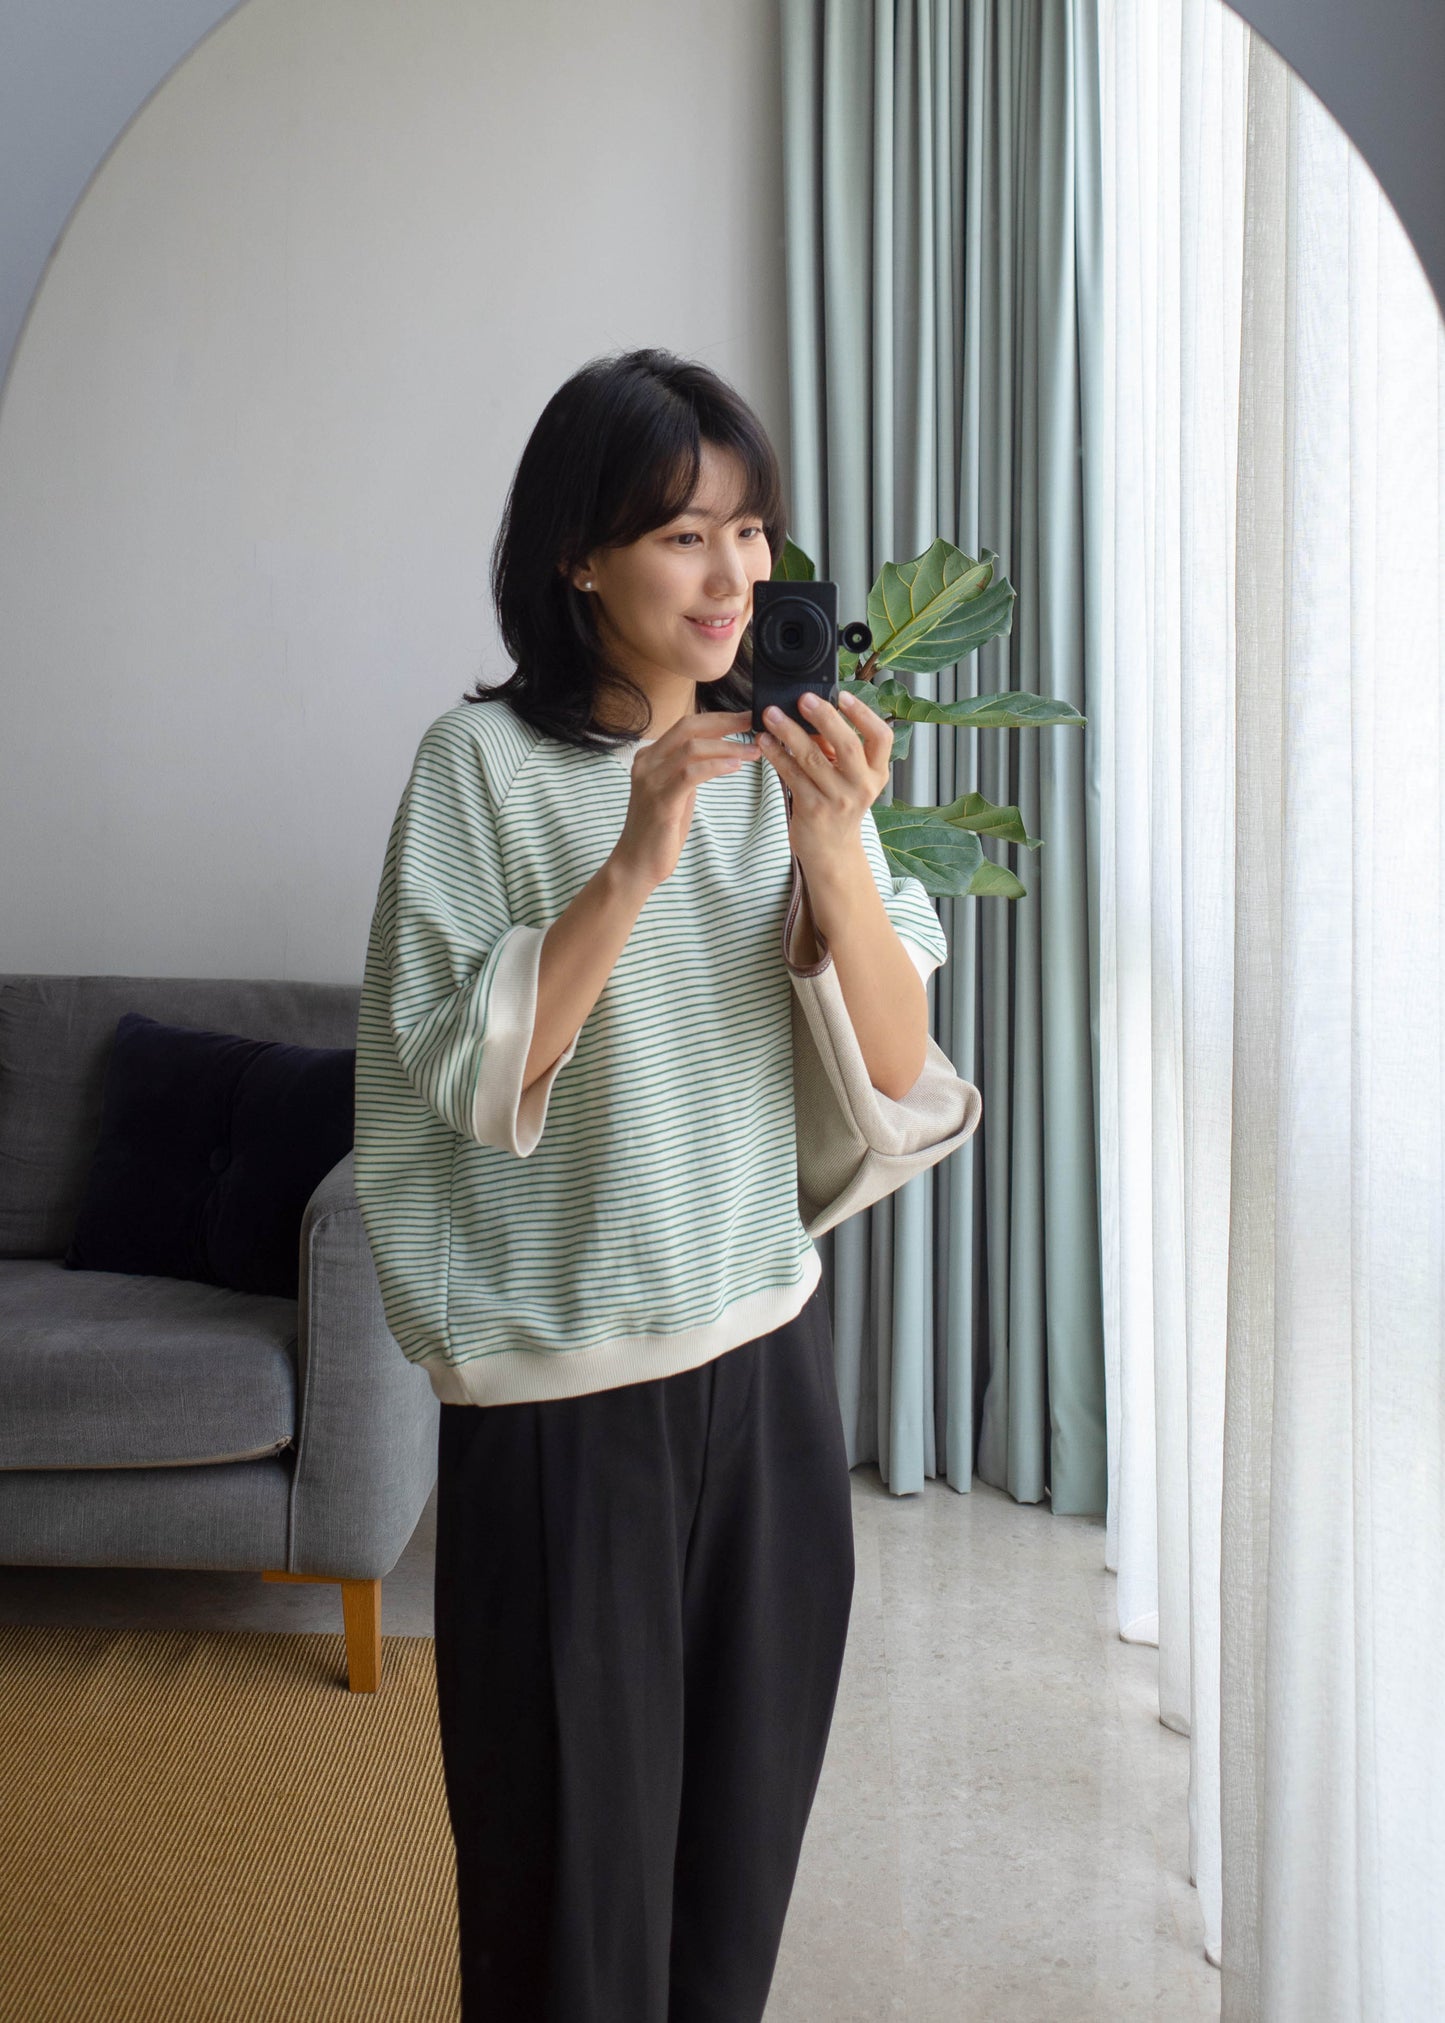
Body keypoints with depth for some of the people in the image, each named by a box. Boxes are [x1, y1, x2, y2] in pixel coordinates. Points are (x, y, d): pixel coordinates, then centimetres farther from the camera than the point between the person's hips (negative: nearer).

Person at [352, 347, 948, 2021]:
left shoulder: (791, 759, 3)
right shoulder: (485, 762, -9)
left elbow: (895, 1062, -4)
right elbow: (467, 1082, -15)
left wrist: (832, 847, -19)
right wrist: (635, 863, -24)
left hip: (767, 1348, 4)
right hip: (560, 1387, -4)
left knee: (745, 1829, 17)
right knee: (575, 1852, 8)